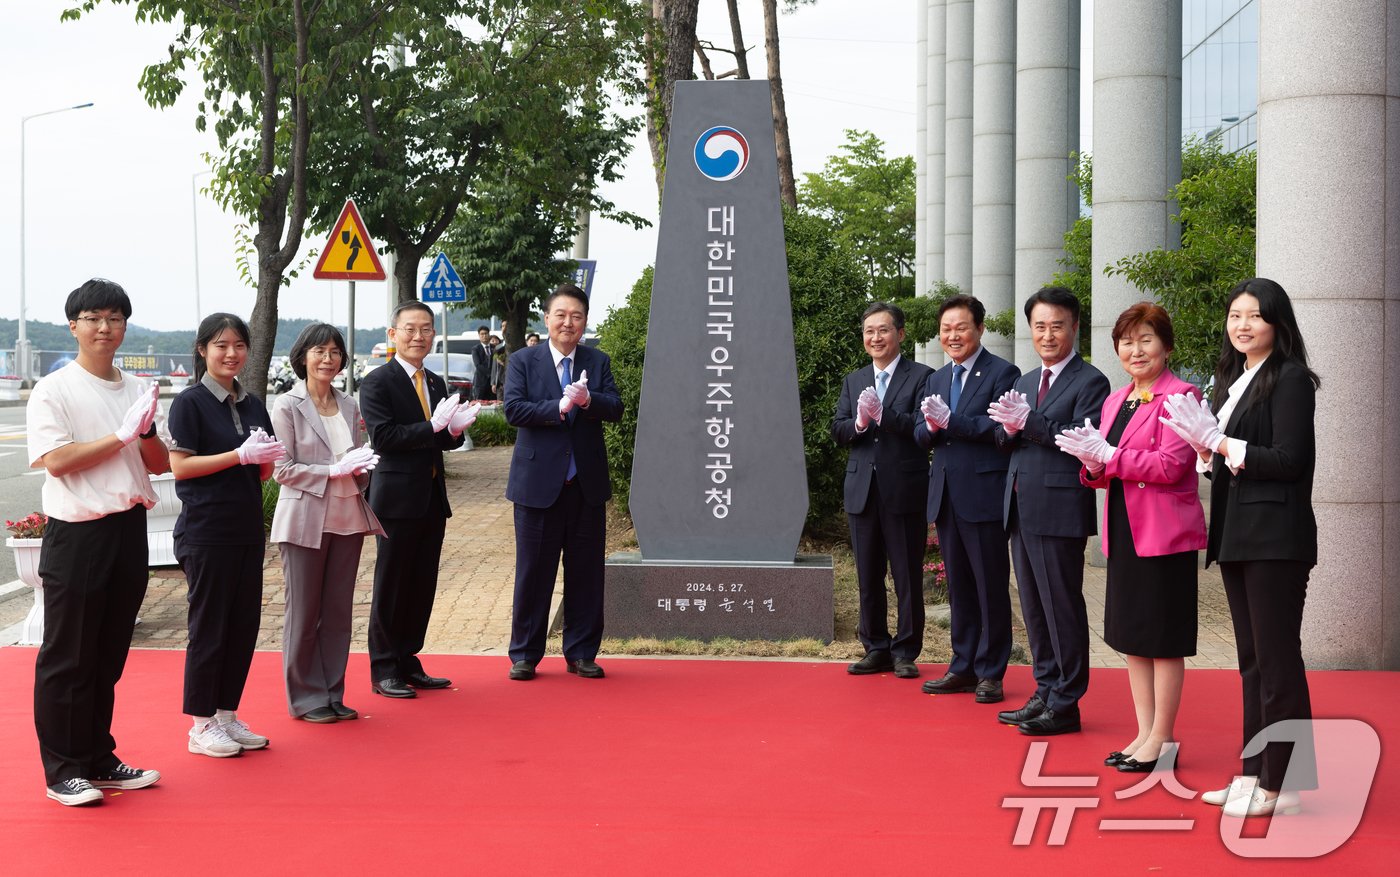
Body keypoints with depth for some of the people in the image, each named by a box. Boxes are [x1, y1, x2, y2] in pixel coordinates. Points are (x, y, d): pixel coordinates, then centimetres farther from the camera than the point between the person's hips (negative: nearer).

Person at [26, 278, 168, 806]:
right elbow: (57, 461, -15)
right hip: (77, 537, -6)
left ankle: (99, 760, 24)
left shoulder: (136, 390, 12)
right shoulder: (54, 391, -5)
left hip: (128, 530, 6)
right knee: (68, 659, 1)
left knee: (108, 657, 13)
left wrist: (147, 430, -6)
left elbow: (160, 464, 14)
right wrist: (122, 435, -16)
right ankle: (62, 770, 9)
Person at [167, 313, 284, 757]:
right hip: (206, 533, -6)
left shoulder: (252, 404, 12)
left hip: (247, 531, 7)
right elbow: (180, 466, -14)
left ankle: (227, 715, 21)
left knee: (244, 624, 10)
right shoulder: (190, 402, -7)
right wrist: (241, 455, -19)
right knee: (209, 627, 0)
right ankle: (202, 725, 11)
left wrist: (267, 457, -7)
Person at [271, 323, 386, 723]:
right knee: (304, 612, 4)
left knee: (339, 611, 10)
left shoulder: (349, 405, 8)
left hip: (347, 517, 5)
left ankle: (332, 694, 19)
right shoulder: (288, 406, -6)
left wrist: (360, 467, -7)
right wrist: (333, 471, -17)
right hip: (305, 518, -5)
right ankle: (305, 698, 14)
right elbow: (283, 469, -10)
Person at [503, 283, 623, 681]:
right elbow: (513, 409, -12)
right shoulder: (523, 361, 1)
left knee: (586, 573, 7)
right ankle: (524, 654, 15)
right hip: (539, 483, -2)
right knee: (533, 572, 4)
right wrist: (560, 406, -23)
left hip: (587, 484, 3)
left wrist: (588, 400, -24)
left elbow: (616, 409, -4)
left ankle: (581, 654, 18)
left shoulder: (598, 362, 8)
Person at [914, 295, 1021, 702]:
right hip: (946, 496, 7)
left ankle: (990, 673, 10)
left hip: (984, 494, -7)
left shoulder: (1002, 373, -6)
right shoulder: (935, 380, 17)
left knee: (991, 588, 2)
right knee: (958, 587, 13)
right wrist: (931, 426, -11)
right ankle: (963, 668, 22)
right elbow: (921, 435, 12)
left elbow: (1000, 428, -18)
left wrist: (950, 421, -20)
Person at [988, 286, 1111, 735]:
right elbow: (1002, 441, 15)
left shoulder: (1090, 382, -7)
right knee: (1033, 607, 14)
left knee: (1063, 606, -2)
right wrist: (1009, 428, -7)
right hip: (1021, 510, 8)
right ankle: (1045, 693, 24)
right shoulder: (1025, 382, 18)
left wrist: (1029, 421, -23)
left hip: (1059, 510, -8)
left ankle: (1065, 705, 6)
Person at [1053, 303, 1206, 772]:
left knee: (1163, 640, 0)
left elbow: (1170, 465, -19)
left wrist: (1108, 455, -19)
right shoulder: (1115, 402, 14)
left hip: (1165, 534, -8)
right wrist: (1093, 462, -6)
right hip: (1124, 533, 8)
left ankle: (1163, 740, 10)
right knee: (1132, 636, 13)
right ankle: (1145, 734, 23)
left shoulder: (1180, 396, -10)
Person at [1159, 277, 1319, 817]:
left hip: (1275, 537, -9)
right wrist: (1207, 446, -2)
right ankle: (1254, 773, 20)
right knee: (1251, 657, 13)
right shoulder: (1235, 380, 16)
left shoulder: (1290, 379, -9)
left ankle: (1282, 783, 3)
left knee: (1277, 657, -4)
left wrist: (1219, 443, -14)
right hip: (1237, 535, 9)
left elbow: (1289, 459, -17)